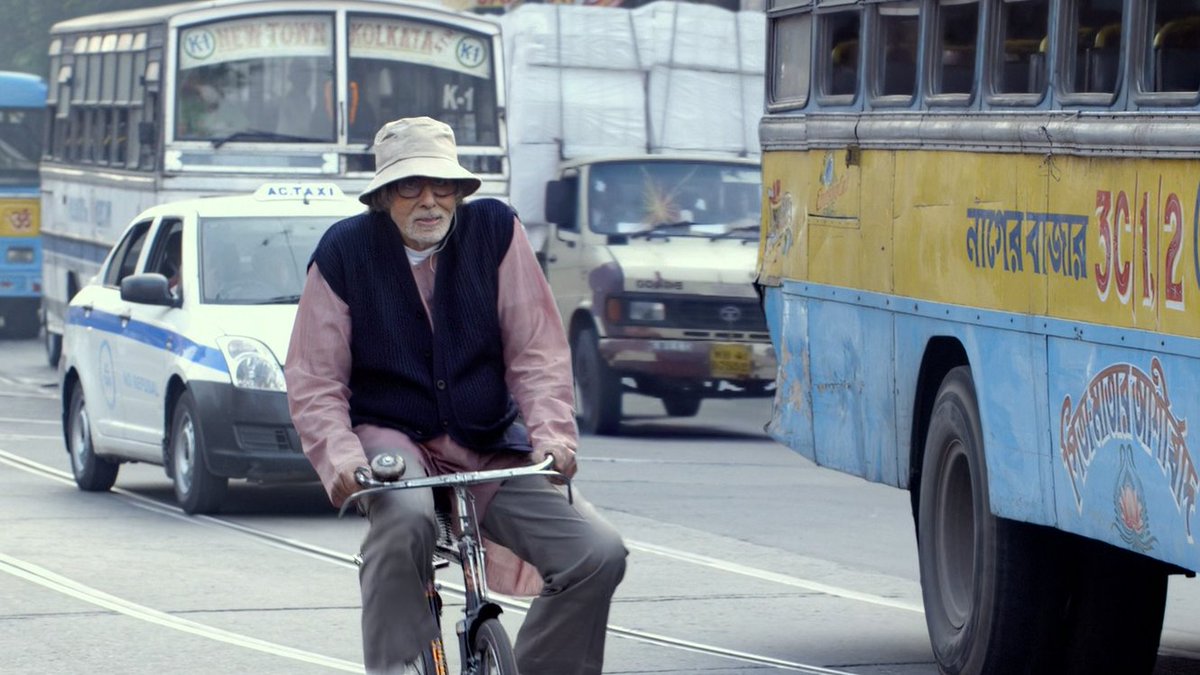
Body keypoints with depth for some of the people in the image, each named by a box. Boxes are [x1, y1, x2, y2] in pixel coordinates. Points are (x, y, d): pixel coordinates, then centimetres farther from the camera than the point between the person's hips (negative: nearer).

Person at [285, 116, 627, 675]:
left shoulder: (495, 230, -1)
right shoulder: (345, 251, -4)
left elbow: (537, 352, 0)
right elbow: (314, 382, -2)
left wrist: (552, 434, -17)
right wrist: (341, 457, -20)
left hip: (490, 446, 3)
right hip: (392, 438, -3)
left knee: (598, 554, -16)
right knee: (406, 517, -39)